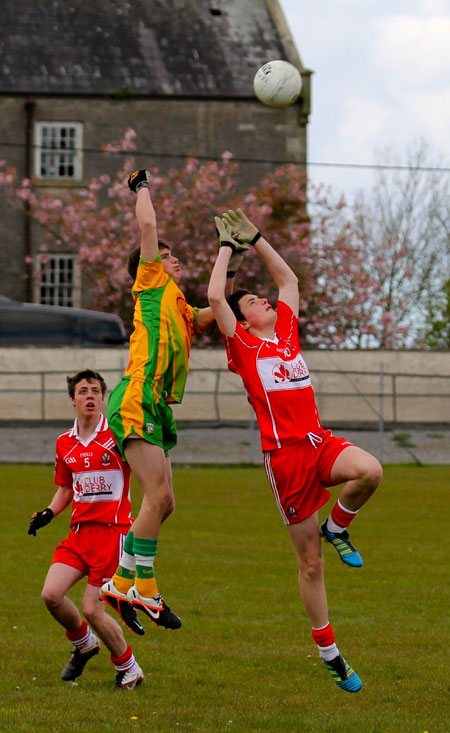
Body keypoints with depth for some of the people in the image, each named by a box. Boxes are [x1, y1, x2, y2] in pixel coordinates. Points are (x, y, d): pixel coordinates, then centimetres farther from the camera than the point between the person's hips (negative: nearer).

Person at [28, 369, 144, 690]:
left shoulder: (118, 434, -6)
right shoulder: (64, 443, 11)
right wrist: (49, 512, 4)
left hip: (113, 529, -5)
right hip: (79, 531, 5)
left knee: (92, 609, -10)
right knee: (51, 594, -10)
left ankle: (129, 669, 13)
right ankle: (84, 644, 20)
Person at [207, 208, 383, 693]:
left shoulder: (286, 330, 16)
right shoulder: (242, 344, 1)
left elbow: (288, 278, 27)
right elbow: (214, 297, -11)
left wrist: (256, 239, 23)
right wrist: (227, 247, 1)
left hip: (319, 441, 5)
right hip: (284, 454, -5)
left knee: (369, 471, -30)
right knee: (310, 563, 0)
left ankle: (337, 526, 2)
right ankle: (327, 650, 13)